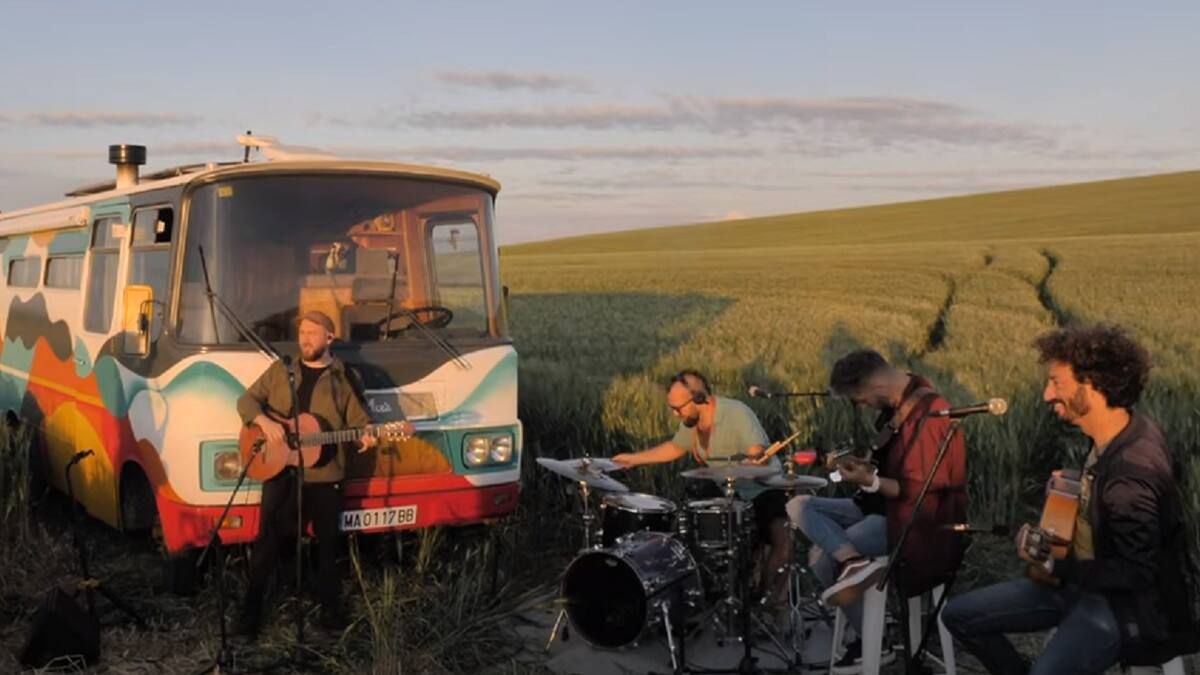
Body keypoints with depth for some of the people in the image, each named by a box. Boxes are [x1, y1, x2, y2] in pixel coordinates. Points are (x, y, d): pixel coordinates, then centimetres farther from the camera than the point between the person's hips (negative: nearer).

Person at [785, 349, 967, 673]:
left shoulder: (925, 415, -24)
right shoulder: (896, 401, 5)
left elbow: (922, 491, -23)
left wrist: (869, 482, -22)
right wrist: (866, 465, 4)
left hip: (915, 518, -10)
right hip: (884, 503, 10)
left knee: (822, 559, -13)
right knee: (799, 506, -5)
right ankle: (853, 560, -20)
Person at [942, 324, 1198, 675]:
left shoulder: (1131, 471, -30)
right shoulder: (1124, 429, -2)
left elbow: (1136, 573, -26)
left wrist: (1052, 563, -20)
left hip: (1125, 606, -9)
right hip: (1082, 578, 9)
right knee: (958, 614, 7)